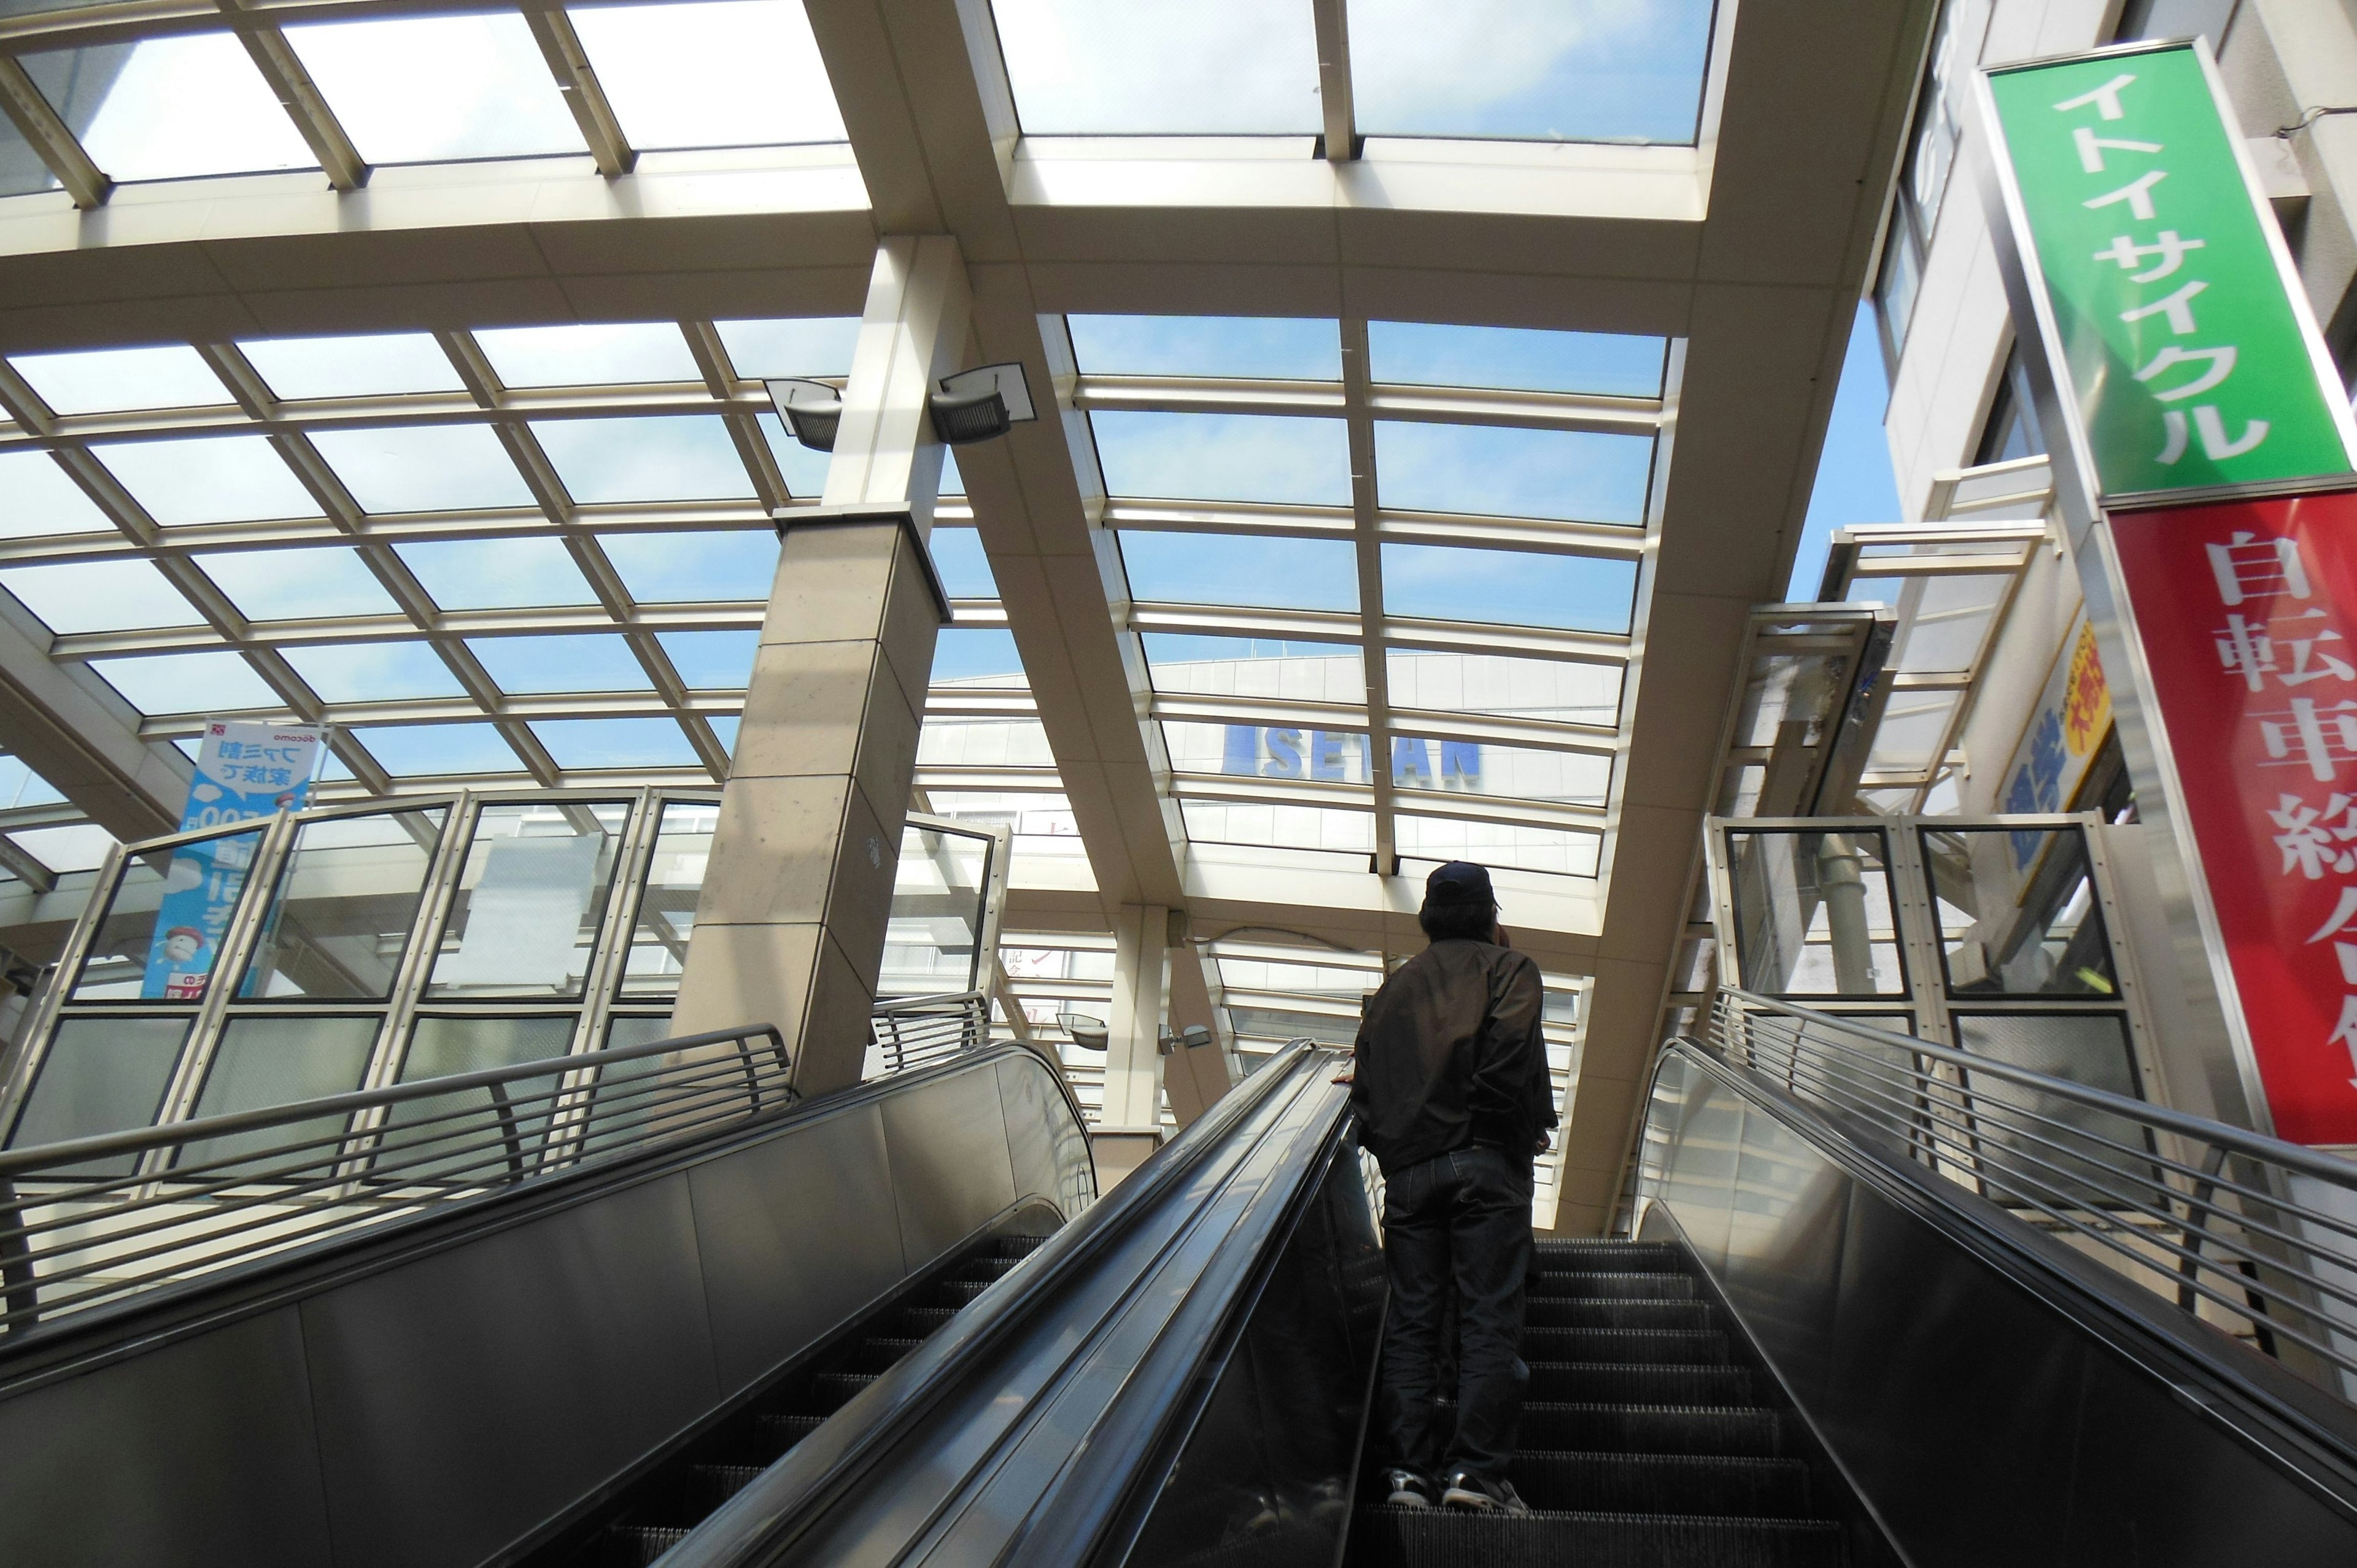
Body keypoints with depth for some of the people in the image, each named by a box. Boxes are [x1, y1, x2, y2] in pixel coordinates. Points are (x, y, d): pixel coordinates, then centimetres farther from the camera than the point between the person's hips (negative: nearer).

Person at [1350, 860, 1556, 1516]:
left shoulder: (1393, 987, 21)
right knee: (1489, 1317, -3)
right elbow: (1509, 1056, -11)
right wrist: (1515, 1136, -2)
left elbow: (1364, 1082, 14)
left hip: (1406, 1171, 4)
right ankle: (1475, 1469, -8)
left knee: (1411, 1320, 4)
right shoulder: (1508, 968, 7)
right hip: (1485, 1165, -4)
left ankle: (1408, 1468, 0)